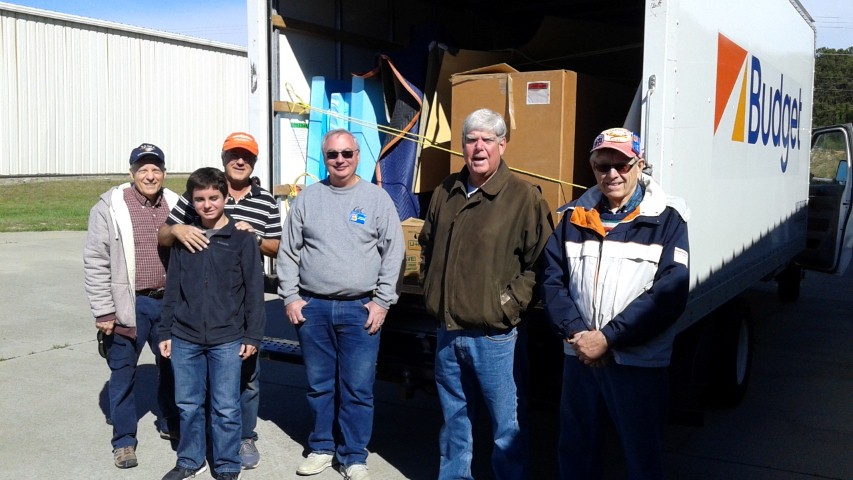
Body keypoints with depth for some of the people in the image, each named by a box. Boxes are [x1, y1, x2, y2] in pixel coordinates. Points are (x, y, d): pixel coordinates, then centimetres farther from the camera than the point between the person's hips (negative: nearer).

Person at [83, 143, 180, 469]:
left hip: (169, 302, 4)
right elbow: (95, 262, -8)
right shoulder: (110, 207, -8)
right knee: (123, 373, 6)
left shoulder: (176, 206, 4)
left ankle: (170, 424, 38)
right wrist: (103, 312, -11)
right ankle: (123, 440, 21)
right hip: (128, 306, -4)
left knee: (172, 367, 18)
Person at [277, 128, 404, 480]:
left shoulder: (377, 198, 1)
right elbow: (288, 252, 8)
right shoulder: (307, 198, 6)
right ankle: (321, 448, 29)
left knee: (358, 389, 2)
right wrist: (290, 297, 2)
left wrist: (382, 302, -5)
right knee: (319, 386, 13)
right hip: (312, 308, 2)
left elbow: (393, 254, -1)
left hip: (360, 309, -2)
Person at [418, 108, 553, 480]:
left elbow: (541, 262, -11)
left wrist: (512, 302, -15)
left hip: (495, 336, -5)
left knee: (507, 426, 4)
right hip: (448, 333, 6)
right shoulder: (445, 193, 10)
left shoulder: (524, 197, -8)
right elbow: (427, 246, 24)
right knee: (454, 419, 20)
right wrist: (431, 291, 14)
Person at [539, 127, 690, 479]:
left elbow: (671, 292, -13)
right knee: (575, 451, 17)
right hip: (579, 357, 4)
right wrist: (575, 332, -12)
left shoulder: (666, 219, -5)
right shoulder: (574, 216, 7)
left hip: (639, 362, -3)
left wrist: (609, 337, -16)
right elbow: (553, 280, 4)